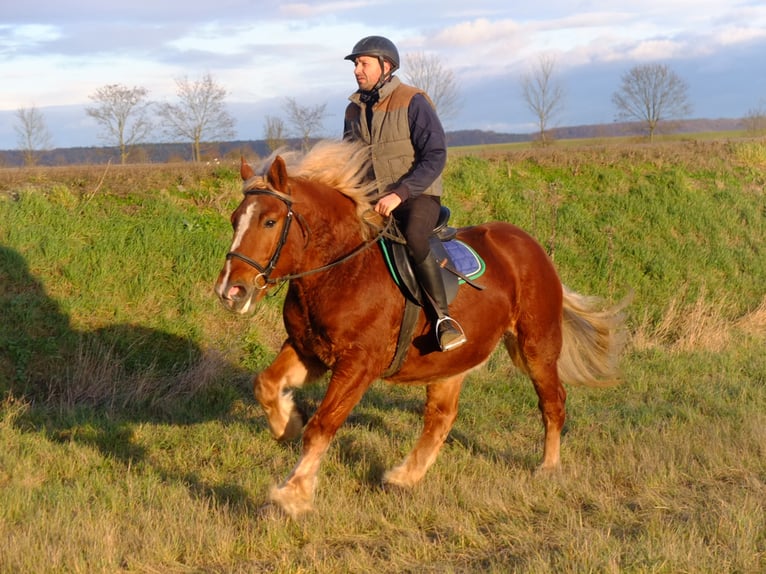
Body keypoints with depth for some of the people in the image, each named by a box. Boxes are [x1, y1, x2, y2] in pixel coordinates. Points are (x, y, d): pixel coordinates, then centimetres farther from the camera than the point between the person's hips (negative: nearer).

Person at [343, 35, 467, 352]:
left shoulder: (413, 102, -8)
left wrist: (399, 193, -25)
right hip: (372, 201, 7)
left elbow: (435, 156, -15)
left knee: (414, 241, -36)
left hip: (417, 196, -7)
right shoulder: (354, 110, 11)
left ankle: (444, 317, -26)